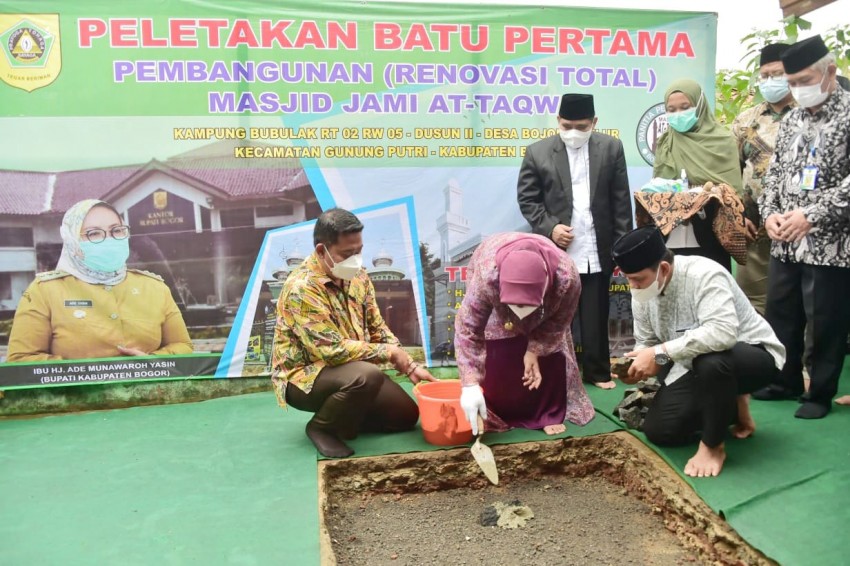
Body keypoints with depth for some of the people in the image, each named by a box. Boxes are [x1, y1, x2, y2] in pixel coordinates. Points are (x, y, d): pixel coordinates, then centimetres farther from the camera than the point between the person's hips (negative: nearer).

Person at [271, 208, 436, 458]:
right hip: (303, 376, -7)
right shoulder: (301, 288, -27)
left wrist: (410, 365, -3)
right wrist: (388, 353, -21)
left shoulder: (357, 276, -2)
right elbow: (332, 350, -31)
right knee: (366, 376, -35)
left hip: (350, 369, 7)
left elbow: (377, 329, 8)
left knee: (406, 415, 2)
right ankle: (321, 427, -8)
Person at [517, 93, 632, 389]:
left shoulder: (611, 148, 4)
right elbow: (526, 198, 1)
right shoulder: (538, 151, 0)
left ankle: (597, 371, 22)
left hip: (598, 250, 1)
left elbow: (621, 200, 4)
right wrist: (549, 228, -12)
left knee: (596, 316, 10)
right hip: (556, 249, -1)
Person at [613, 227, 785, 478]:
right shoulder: (641, 292, -9)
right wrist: (634, 365, -21)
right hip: (697, 365, 7)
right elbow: (645, 342, 1)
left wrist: (660, 353, -43)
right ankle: (733, 407, 19)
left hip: (753, 354, -7)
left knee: (710, 361, -41)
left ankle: (713, 446, -16)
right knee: (658, 430, -4)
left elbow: (723, 333, -45)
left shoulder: (703, 274, -31)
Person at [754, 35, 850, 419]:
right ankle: (787, 381, 31)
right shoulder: (792, 119, 12)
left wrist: (812, 215, -20)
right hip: (785, 242, 6)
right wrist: (769, 213, -2)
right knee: (780, 316, 14)